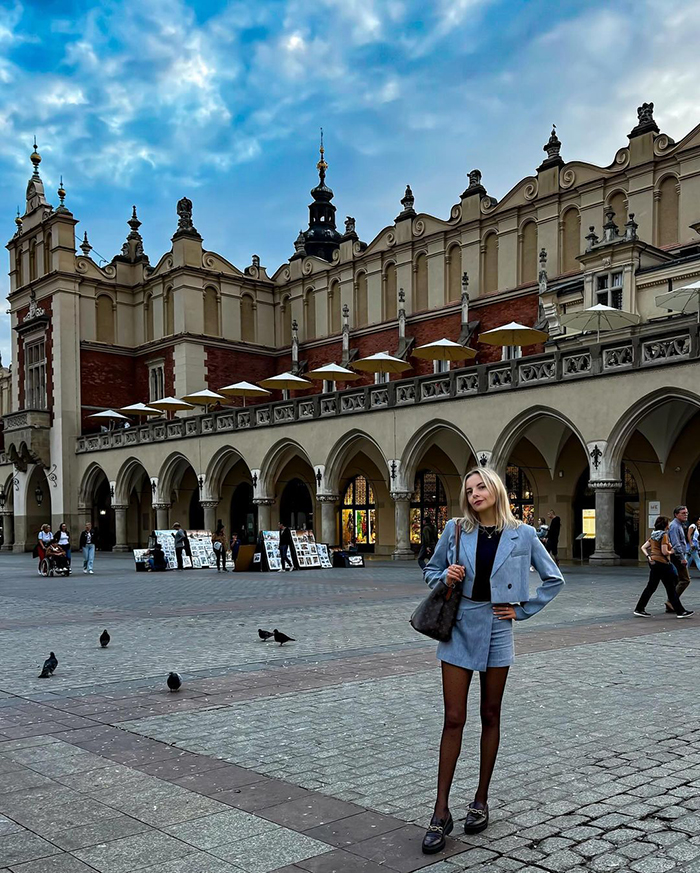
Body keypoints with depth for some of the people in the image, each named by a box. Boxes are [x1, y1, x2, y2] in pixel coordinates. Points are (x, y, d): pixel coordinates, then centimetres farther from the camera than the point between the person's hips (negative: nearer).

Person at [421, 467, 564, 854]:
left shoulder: (522, 534, -3)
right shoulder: (456, 529, -1)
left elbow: (554, 579, 7)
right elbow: (431, 569, 12)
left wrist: (523, 609, 2)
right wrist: (446, 576, -9)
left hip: (496, 629, 0)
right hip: (460, 626, 0)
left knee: (490, 717, 11)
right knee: (453, 719, -1)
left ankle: (481, 800, 26)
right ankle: (441, 812, 6)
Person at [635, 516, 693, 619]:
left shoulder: (653, 535, 12)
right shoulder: (664, 535, -13)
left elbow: (643, 547, 12)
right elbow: (664, 552, -20)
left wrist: (648, 557, 4)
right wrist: (671, 552, -1)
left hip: (654, 563, 8)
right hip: (662, 563, -8)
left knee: (651, 587, 11)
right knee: (671, 588, -1)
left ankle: (639, 609, 10)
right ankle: (680, 611, 6)